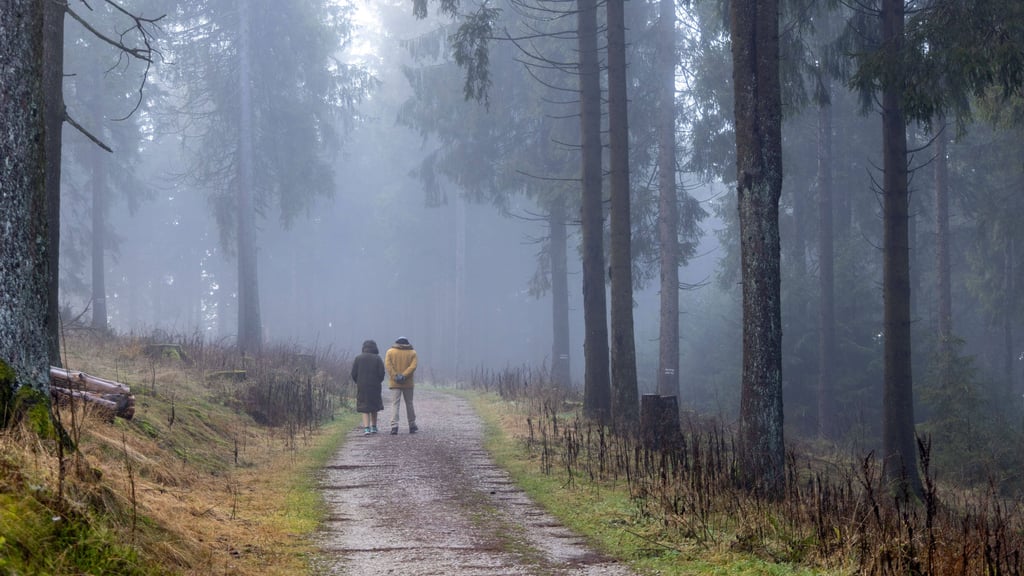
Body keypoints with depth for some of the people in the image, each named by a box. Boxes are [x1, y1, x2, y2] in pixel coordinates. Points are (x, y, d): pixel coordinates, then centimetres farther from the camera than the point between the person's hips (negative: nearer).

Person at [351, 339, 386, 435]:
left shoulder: (358, 358, 0)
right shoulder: (377, 358, -2)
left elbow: (353, 373, -3)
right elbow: (381, 373, -7)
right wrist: (378, 382, 11)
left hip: (362, 387, 0)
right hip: (375, 386, 0)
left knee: (365, 409, 3)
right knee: (374, 407, 17)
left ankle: (366, 428, -11)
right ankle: (374, 427, 21)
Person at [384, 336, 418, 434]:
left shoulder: (390, 352, 2)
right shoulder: (412, 353, 3)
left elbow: (387, 365, -10)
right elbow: (413, 366, -10)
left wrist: (395, 376, -15)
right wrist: (404, 375, -15)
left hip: (395, 383, -1)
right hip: (408, 383, 1)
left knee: (395, 404, -3)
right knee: (409, 404, 13)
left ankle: (394, 426, -17)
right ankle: (412, 426, 20)